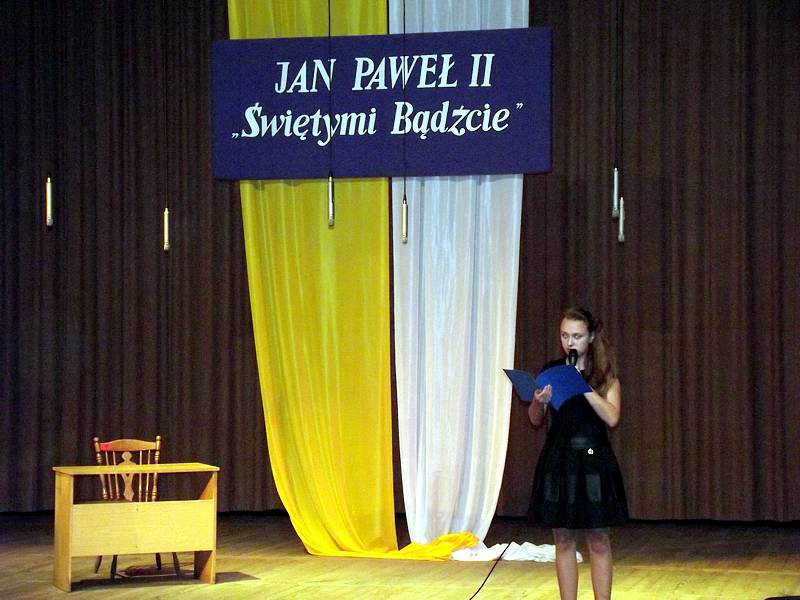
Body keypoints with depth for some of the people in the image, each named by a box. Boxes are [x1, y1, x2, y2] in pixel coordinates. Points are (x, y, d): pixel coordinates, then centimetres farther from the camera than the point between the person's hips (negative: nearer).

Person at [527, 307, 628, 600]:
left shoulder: (604, 373, 0)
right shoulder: (551, 370, 7)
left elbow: (612, 417, -13)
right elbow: (536, 420, 9)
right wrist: (539, 402, -13)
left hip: (593, 458, -3)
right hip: (557, 458, 3)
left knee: (598, 541, -2)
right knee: (563, 540, 5)